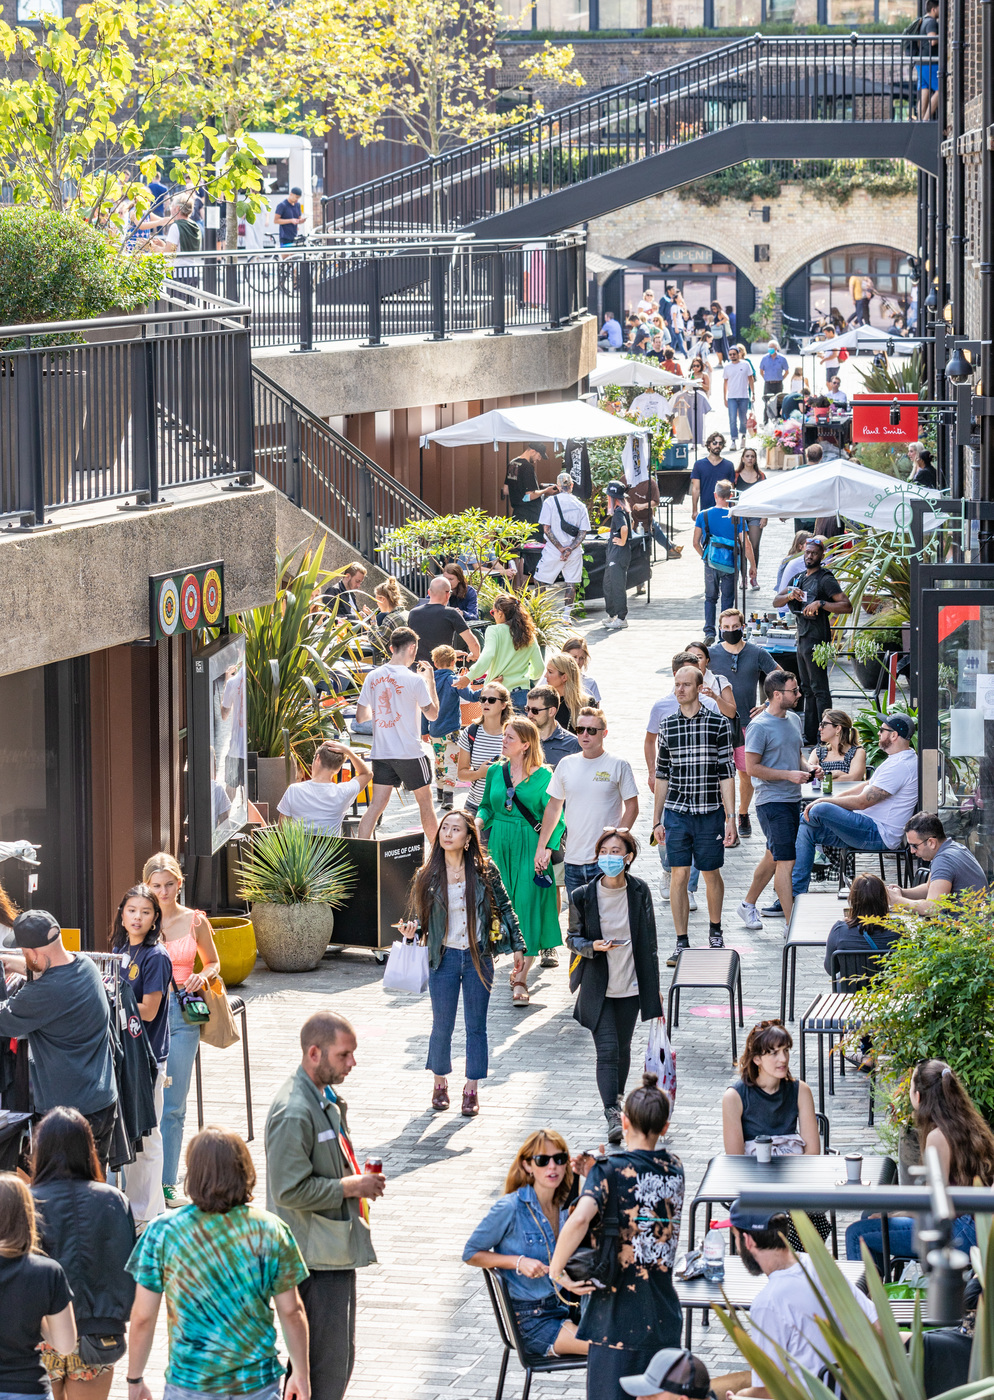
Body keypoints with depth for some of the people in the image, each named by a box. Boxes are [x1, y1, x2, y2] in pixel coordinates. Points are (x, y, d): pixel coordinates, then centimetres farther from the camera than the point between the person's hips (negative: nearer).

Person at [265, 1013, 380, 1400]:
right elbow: (290, 1191, -25)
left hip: (337, 1248, 10)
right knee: (324, 1365, -6)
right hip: (316, 1257, -10)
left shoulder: (325, 1097, 10)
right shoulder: (294, 1113, -23)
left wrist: (359, 1178, 12)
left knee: (340, 1359, 17)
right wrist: (351, 1187, -18)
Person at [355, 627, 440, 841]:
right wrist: (430, 680, 5)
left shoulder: (373, 677, 1)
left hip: (381, 753, 4)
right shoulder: (414, 680, -12)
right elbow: (433, 713, -2)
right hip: (410, 752, -4)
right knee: (425, 802, 10)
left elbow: (360, 715, 5)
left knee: (376, 805, 3)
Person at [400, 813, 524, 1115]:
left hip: (478, 957, 0)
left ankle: (472, 1090, 15)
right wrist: (412, 930, -17)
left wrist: (516, 946, 5)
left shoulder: (484, 871, -3)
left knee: (476, 1026, 5)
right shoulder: (427, 876, -3)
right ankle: (440, 1083, 25)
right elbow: (420, 916, 5)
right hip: (444, 958, 0)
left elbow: (504, 908, 5)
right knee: (442, 1026, 5)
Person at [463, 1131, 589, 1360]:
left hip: (564, 1305, 6)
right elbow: (471, 1253, -1)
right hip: (530, 1320, -6)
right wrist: (518, 1262, -17)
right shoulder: (510, 1208, -11)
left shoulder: (565, 1205, 6)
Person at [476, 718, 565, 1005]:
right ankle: (519, 965, 23)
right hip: (499, 847, 4)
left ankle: (520, 980, -6)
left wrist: (548, 849, -14)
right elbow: (487, 806, 18)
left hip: (531, 848, -4)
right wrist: (480, 821, -3)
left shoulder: (543, 776, -5)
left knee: (527, 908, -8)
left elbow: (556, 818, -3)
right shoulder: (496, 772, 7)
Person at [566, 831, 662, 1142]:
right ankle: (613, 1116, -13)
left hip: (630, 985, 2)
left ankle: (618, 1098, 37)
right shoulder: (583, 895, -8)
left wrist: (654, 985, 7)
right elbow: (572, 938, 2)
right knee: (607, 1050, -11)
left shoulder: (639, 892, -3)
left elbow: (648, 941, 5)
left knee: (622, 1048, 15)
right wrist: (592, 947, -21)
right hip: (598, 985, -2)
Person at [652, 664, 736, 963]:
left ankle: (715, 931, 31)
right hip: (676, 812, 1)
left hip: (709, 812, -1)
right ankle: (681, 943, 2)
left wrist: (731, 817, -6)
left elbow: (727, 774, -2)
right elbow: (662, 776, 11)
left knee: (711, 873, 9)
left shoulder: (718, 723, -2)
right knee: (679, 874, -3)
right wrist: (657, 820, 10)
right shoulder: (667, 726, 6)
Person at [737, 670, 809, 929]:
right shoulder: (760, 726, -13)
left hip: (793, 799, 8)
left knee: (773, 857, 17)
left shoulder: (793, 720, 11)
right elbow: (752, 768, -15)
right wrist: (789, 774, -20)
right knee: (785, 862, -9)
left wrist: (807, 770, 3)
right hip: (772, 801, -8)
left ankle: (748, 905, 33)